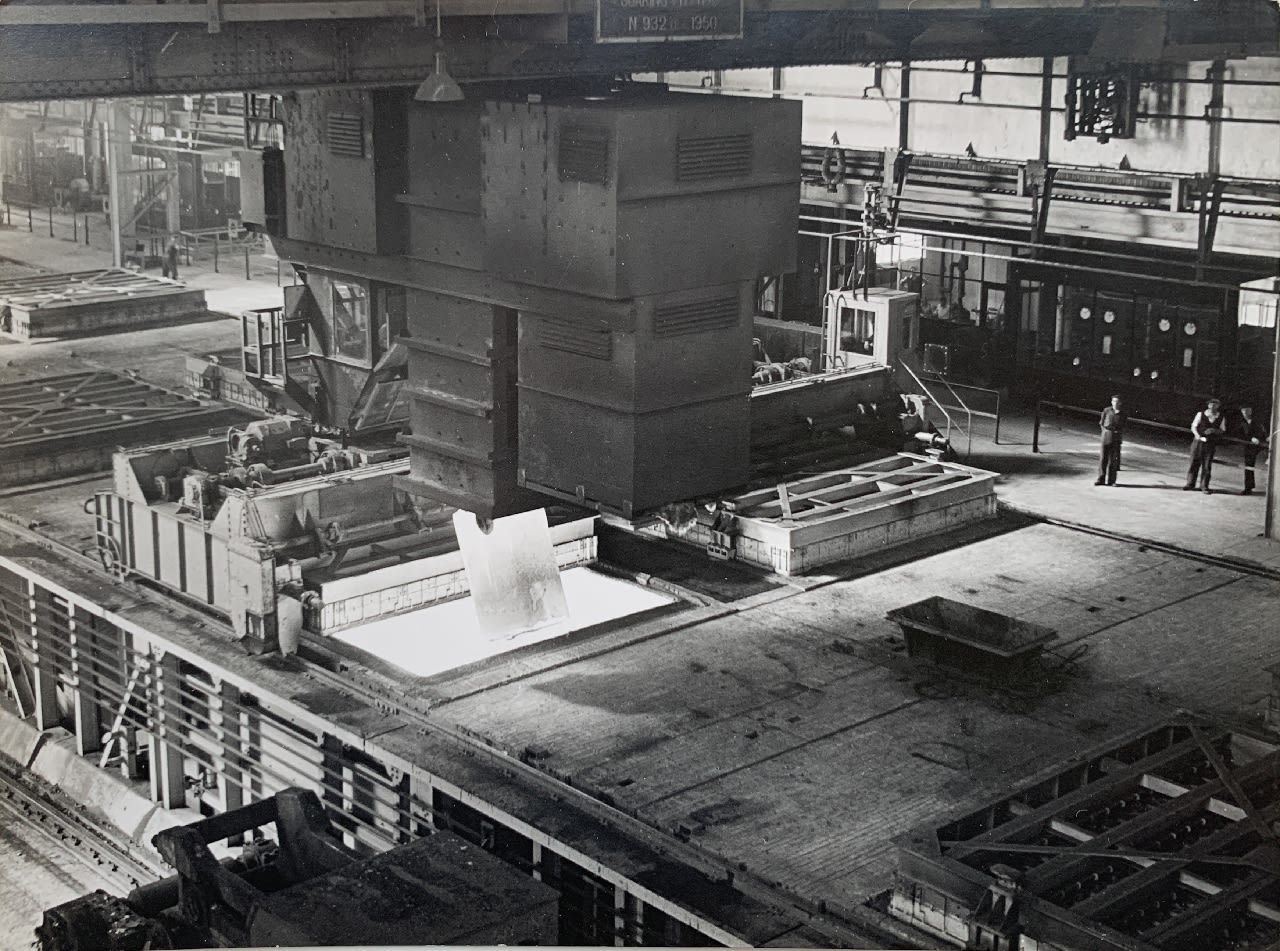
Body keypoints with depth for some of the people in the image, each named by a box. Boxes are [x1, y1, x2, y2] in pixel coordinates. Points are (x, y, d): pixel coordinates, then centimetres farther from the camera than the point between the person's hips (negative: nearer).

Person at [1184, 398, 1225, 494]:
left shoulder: (1220, 418, 4)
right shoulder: (1201, 414, 0)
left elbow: (1221, 431, 8)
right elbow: (1193, 427, 0)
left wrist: (1214, 431, -13)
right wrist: (1198, 436, -16)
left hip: (1211, 444, 1)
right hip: (1198, 442, -1)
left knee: (1207, 465, 0)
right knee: (1194, 463, 2)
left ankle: (1204, 486, 7)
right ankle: (1190, 483, 12)